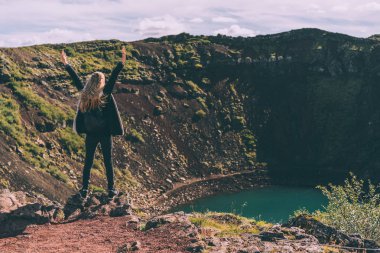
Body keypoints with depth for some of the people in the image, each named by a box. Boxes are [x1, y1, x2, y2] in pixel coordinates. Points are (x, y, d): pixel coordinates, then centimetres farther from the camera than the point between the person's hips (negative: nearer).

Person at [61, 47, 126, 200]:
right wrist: (122, 63, -22)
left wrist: (66, 64, 12)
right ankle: (111, 190, 13)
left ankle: (84, 190, 15)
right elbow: (113, 78, -20)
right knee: (108, 162, 8)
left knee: (88, 162, 12)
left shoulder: (84, 94, -5)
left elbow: (76, 79, 3)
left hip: (91, 134, 3)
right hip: (105, 134, -3)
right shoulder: (105, 94, -15)